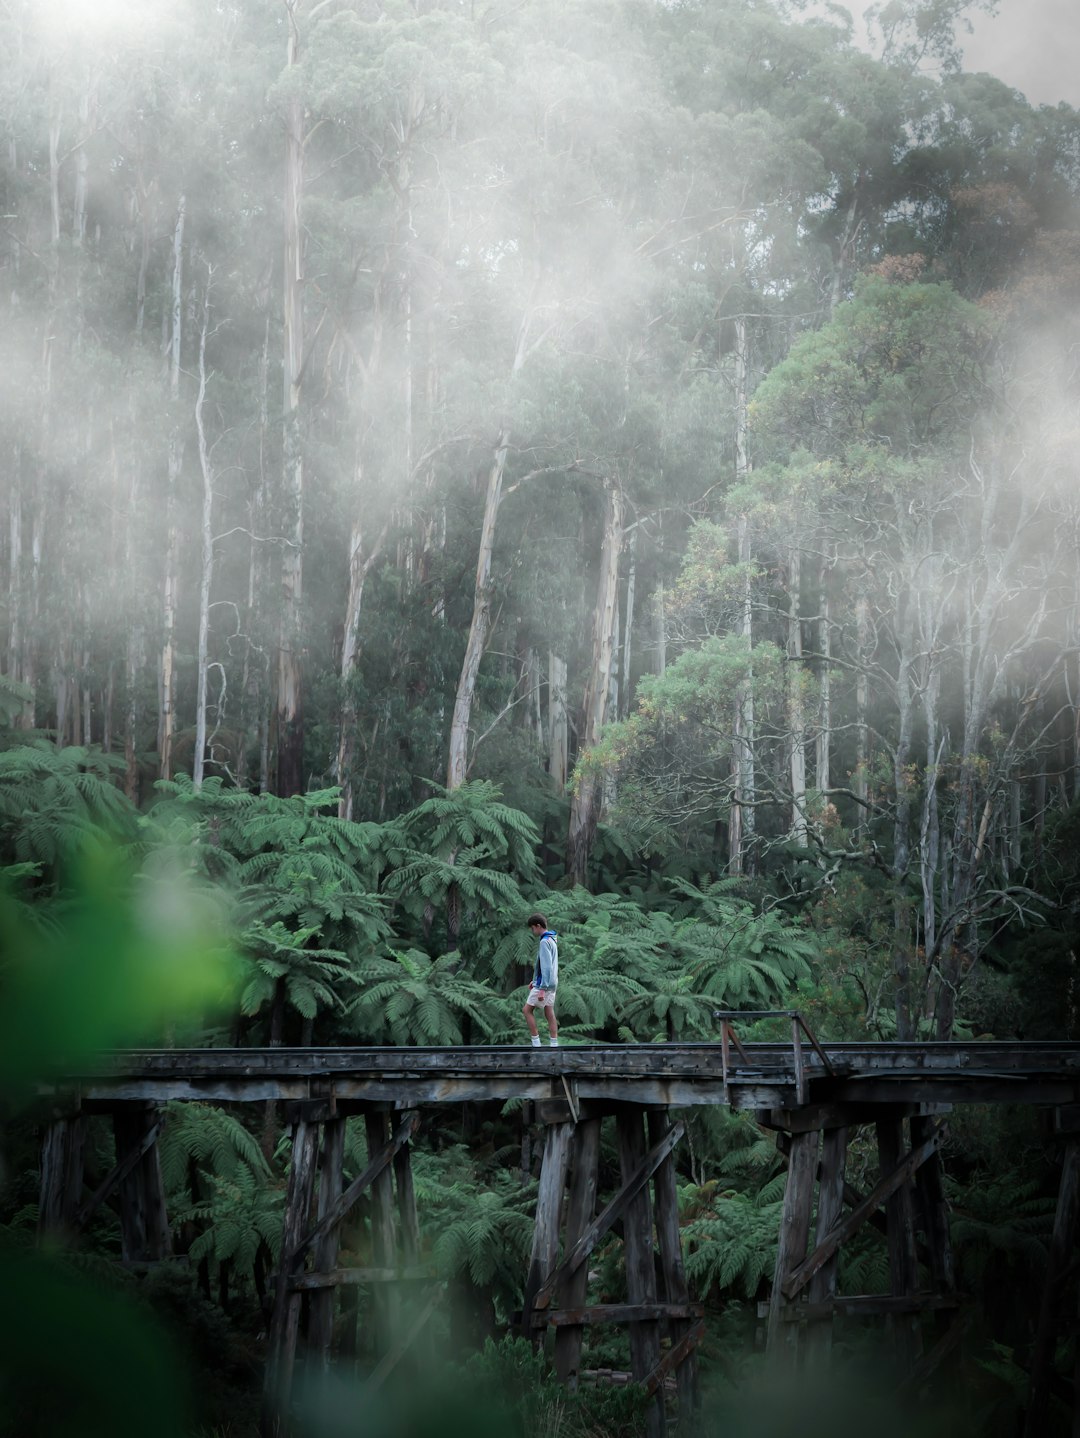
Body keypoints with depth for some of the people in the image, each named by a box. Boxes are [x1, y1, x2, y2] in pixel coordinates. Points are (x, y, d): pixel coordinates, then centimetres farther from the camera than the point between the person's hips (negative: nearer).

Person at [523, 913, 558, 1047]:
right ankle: (554, 1045, 5)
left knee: (527, 1010, -1)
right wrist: (535, 981, 24)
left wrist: (542, 989, -24)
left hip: (544, 984, -9)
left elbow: (546, 967, -22)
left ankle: (536, 1043, -2)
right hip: (551, 984, 9)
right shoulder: (551, 940, 14)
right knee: (549, 1014, 7)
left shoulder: (544, 942, -16)